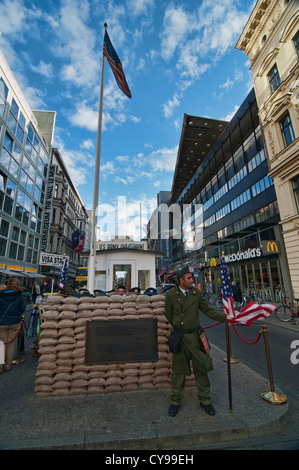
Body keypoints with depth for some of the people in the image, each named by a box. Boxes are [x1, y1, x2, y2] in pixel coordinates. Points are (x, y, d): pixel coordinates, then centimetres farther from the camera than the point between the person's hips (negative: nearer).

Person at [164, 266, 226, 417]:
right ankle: (175, 401, 32)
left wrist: (225, 316, -5)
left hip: (194, 336, 2)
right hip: (179, 338, -1)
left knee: (200, 368, 13)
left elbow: (207, 310, 4)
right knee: (178, 370, 12)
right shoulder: (171, 295, -8)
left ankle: (205, 400, 34)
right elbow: (168, 315, 4)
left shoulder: (196, 292, -1)